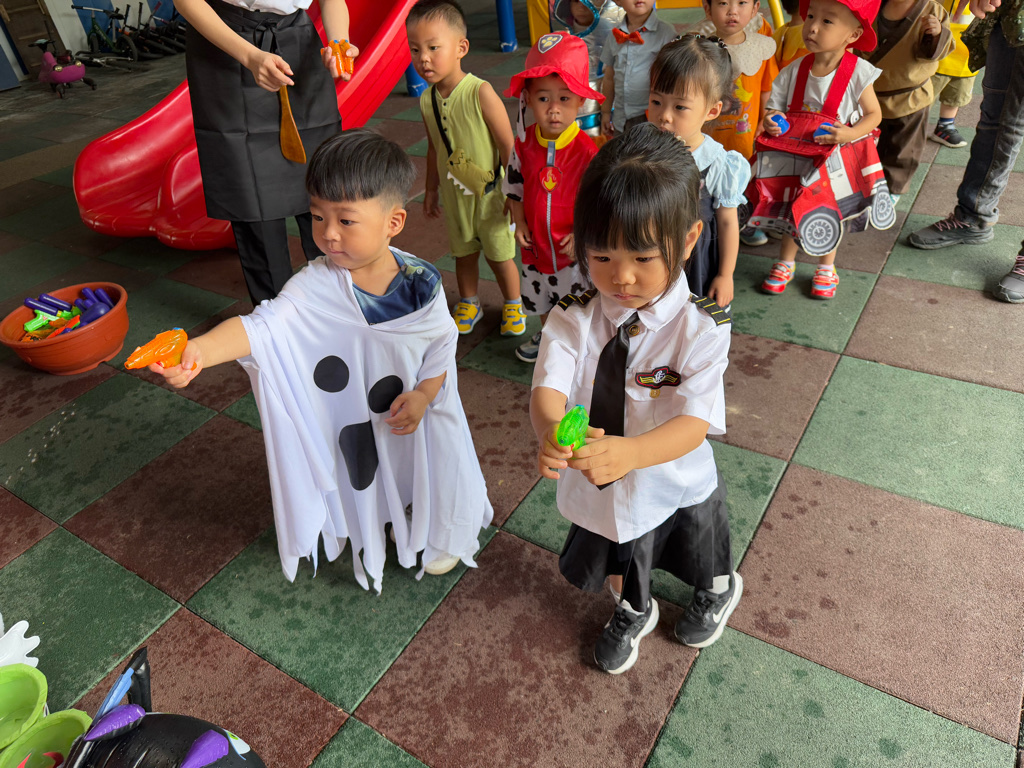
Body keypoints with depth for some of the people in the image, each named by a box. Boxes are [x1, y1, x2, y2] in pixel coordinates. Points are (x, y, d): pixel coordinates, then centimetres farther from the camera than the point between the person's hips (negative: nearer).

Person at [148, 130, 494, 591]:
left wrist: (423, 396, -24)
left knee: (431, 470, 22)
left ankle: (442, 535, 54)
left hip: (413, 414, 0)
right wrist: (201, 349, -54)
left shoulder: (421, 283, -21)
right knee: (364, 480, 25)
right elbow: (263, 324, -37)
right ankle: (373, 535, 58)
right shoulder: (316, 285, -24)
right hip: (352, 423, 1)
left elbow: (441, 346, -10)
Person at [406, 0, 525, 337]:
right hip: (454, 196, 5)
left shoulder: (480, 92, -21)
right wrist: (431, 190, 16)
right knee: (463, 252, 19)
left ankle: (513, 305, 33)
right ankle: (468, 304, 40)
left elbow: (508, 147, -18)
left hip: (490, 195, -5)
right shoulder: (427, 100, -4)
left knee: (499, 254, 10)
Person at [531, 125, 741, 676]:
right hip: (601, 488, 2)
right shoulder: (573, 320, -21)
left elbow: (694, 424, -34)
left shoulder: (700, 330, -27)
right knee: (619, 566, 31)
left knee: (704, 564, 32)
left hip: (678, 487, -1)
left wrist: (627, 452, -54)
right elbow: (547, 389, -32)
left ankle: (717, 592, 70)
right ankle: (632, 613, 67)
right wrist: (552, 431, -57)